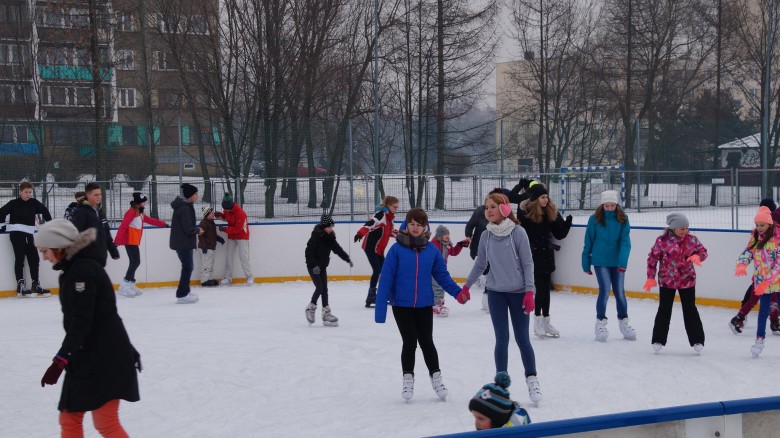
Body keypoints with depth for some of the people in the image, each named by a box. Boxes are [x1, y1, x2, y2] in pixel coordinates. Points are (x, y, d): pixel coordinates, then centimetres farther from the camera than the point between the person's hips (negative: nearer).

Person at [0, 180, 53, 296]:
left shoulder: (34, 203, 4)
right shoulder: (14, 203, -6)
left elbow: (44, 211, 17)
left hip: (29, 233, 5)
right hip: (16, 233, -5)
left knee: (34, 258, 3)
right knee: (20, 258, -5)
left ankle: (36, 284, 10)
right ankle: (20, 285, -2)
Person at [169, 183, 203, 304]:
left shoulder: (183, 206, 13)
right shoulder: (185, 208, -20)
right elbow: (188, 228, -22)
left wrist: (195, 229, 7)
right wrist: (198, 230, -5)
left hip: (181, 242, 10)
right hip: (183, 243, -10)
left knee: (187, 267, 17)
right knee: (187, 267, -5)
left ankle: (184, 292, 25)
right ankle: (182, 295, -3)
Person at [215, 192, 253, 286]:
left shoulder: (240, 213, -27)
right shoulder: (227, 210, -5)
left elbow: (237, 229, -27)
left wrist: (225, 229, -27)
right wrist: (220, 215, -4)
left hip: (242, 236, -7)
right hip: (231, 236, 7)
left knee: (243, 257, -11)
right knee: (229, 257, 5)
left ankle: (249, 277, -2)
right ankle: (228, 278, 12)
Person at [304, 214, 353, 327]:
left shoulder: (330, 237, 2)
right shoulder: (316, 237, -20)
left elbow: (338, 249, 12)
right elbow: (308, 252, -22)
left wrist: (347, 259, 11)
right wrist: (314, 265, -27)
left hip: (322, 266, 7)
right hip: (313, 267, -7)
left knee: (324, 289, 5)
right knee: (319, 288, -11)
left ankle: (326, 313, 8)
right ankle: (311, 308, 10)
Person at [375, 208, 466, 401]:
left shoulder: (431, 250, -3)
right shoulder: (397, 249, -11)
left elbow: (442, 275, 5)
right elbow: (386, 280, -11)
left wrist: (457, 292, -9)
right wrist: (380, 309, -14)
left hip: (424, 305, 2)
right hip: (401, 306, -2)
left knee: (427, 342, 11)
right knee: (409, 343, 6)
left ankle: (436, 378, 28)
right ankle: (408, 379, 26)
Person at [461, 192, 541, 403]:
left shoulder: (518, 232, -11)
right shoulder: (486, 235, -1)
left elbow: (527, 264, -9)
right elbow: (480, 263, 12)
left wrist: (529, 291, -13)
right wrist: (466, 286, 16)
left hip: (518, 292, -2)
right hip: (495, 293, 2)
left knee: (522, 338, 4)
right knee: (501, 339, 3)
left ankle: (532, 381, 18)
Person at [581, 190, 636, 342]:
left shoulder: (622, 219, -3)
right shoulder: (595, 219, -7)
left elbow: (625, 241, -9)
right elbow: (588, 242, -1)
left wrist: (622, 261, -20)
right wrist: (586, 263, 1)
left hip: (617, 261, 2)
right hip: (600, 261, -2)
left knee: (619, 292, 9)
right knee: (604, 290, -9)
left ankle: (624, 323, 24)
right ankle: (601, 323, 6)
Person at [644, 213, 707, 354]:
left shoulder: (692, 239, -5)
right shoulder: (662, 241, -13)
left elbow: (703, 251, 4)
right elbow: (652, 258, -6)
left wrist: (697, 256, -20)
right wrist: (650, 277, -6)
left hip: (687, 280, 2)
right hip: (667, 281, -1)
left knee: (690, 310, 6)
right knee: (664, 310, 7)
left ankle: (697, 340, 14)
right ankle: (658, 340, 17)